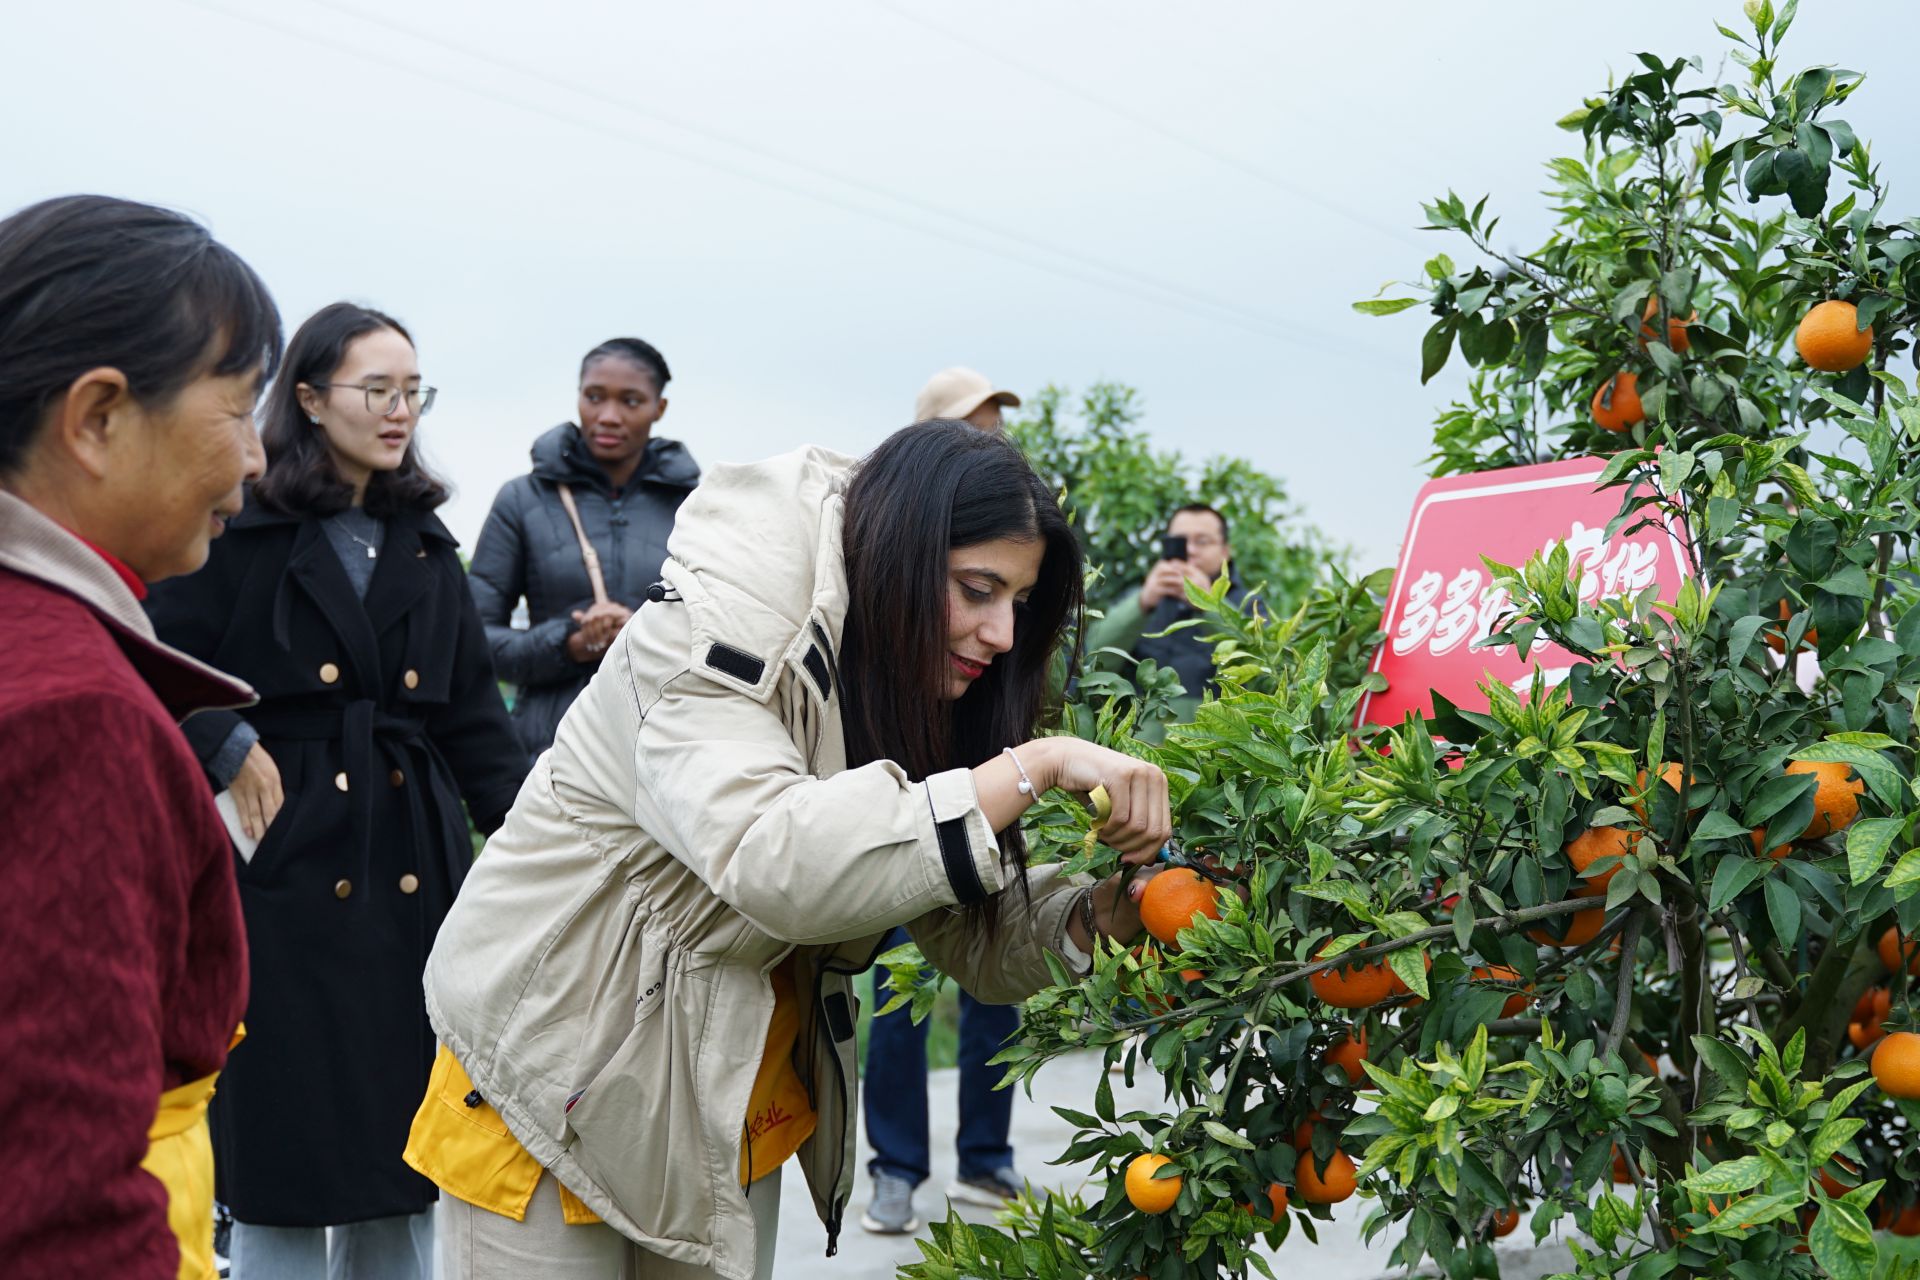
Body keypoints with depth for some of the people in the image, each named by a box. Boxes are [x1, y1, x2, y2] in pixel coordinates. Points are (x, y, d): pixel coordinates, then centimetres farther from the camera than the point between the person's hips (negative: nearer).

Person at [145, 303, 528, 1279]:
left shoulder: (424, 545, 13)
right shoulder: (242, 530, -3)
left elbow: (472, 720, 11)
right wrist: (230, 750, -15)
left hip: (414, 872, 5)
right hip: (287, 868, -4)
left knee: (404, 1152, 10)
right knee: (287, 1150, 4)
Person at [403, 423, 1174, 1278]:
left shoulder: (899, 692, -1)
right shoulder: (713, 645, -23)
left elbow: (978, 936, -2)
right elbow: (773, 859, -40)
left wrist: (1099, 913, -22)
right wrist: (1035, 768, -37)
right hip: (559, 1076, -6)